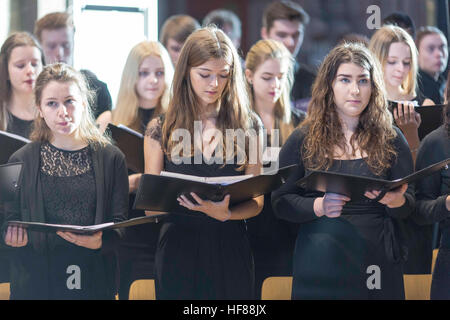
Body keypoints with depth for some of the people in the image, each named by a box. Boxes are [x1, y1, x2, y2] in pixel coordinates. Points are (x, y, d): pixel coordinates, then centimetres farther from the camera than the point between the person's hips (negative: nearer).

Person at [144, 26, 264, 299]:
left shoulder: (248, 125, 5)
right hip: (178, 246, 0)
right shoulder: (162, 130, 4)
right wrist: (174, 197, -18)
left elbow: (256, 202, 3)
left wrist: (225, 214, -18)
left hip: (230, 248, 1)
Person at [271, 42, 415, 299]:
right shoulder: (303, 140, 4)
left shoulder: (390, 139, 7)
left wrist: (396, 201, -16)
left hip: (377, 263, 1)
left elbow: (411, 205, 7)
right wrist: (318, 207, -18)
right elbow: (280, 201, 1)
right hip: (320, 263, -1)